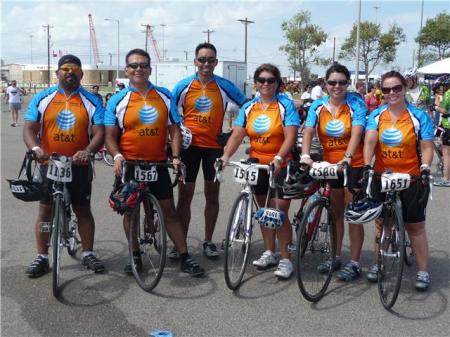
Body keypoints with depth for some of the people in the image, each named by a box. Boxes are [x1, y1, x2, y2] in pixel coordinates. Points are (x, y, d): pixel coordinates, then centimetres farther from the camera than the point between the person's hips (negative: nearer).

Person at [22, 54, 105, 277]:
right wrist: (35, 148, -23)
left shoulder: (91, 101, 0)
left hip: (79, 165, 0)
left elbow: (99, 132, -7)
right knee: (45, 210, 6)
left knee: (83, 210, 8)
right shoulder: (42, 99, 3)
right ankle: (42, 257, 16)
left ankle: (88, 254, 19)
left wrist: (88, 151, -26)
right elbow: (29, 128, -2)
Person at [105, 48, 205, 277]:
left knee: (169, 211, 3)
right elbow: (110, 136, -1)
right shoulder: (118, 100, 0)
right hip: (129, 165, 0)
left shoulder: (164, 96, 5)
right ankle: (135, 256, 26)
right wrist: (117, 156, -18)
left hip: (158, 164, 1)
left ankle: (185, 257, 9)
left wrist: (176, 157, -6)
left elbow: (174, 129, 5)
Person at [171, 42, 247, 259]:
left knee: (212, 195, 9)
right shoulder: (183, 86, 0)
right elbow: (172, 116, 6)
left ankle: (208, 242, 22)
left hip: (214, 146, 1)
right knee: (185, 196, 3)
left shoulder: (224, 86, -1)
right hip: (189, 146, 0)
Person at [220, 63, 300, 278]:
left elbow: (290, 136, -16)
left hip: (281, 166, -5)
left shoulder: (285, 105, -7)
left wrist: (278, 158, -31)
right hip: (258, 165, 5)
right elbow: (237, 135, -2)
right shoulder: (248, 107, 6)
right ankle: (269, 253, 26)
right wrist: (225, 156, -18)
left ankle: (285, 259, 5)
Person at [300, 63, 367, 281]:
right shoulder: (318, 106, -1)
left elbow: (357, 132, -23)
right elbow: (308, 131, -13)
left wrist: (347, 158, -38)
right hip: (330, 164, 4)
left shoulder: (356, 103, -10)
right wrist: (305, 155, -30)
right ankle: (335, 257, 27)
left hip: (354, 164, -4)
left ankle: (354, 263, 8)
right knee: (336, 212, 14)